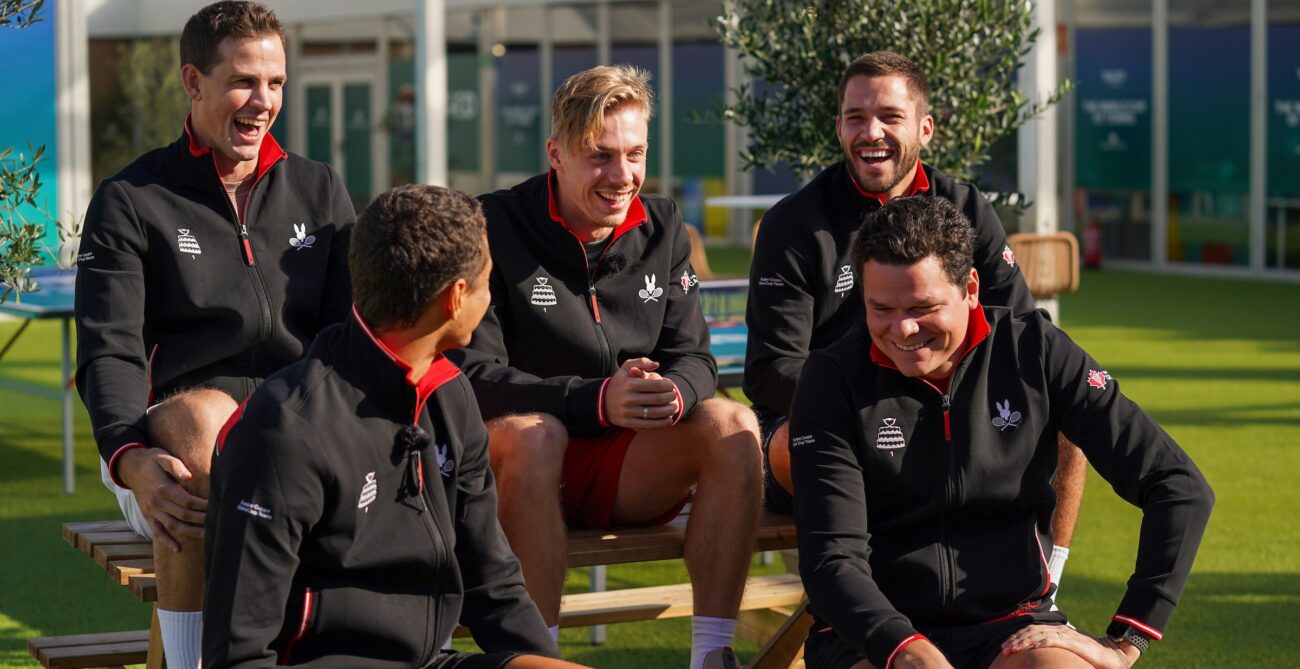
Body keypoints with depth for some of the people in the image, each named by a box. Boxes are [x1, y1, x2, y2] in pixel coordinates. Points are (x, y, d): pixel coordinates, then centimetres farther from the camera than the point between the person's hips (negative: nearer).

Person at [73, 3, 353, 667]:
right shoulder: (130, 201, 7)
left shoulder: (320, 191, 19)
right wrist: (129, 458, -25)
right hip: (170, 441, -3)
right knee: (202, 414, -39)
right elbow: (109, 353, -4)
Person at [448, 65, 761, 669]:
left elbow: (693, 358, 3)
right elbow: (475, 375, -16)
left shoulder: (663, 228, 6)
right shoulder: (495, 228, -9)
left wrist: (673, 393, -24)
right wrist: (596, 400, -30)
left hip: (630, 472, 4)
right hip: (521, 464, -4)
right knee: (532, 432, -36)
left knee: (733, 426, -20)